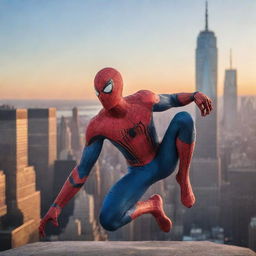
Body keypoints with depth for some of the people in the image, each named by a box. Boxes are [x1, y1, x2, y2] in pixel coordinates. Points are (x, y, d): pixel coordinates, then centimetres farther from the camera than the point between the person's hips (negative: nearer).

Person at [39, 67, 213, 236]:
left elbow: (172, 100, 3)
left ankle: (183, 177, -6)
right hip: (139, 173, 0)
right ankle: (152, 205, 7)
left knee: (184, 118, -28)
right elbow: (82, 171, -17)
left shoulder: (143, 99, -19)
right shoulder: (97, 126, -22)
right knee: (107, 221, -25)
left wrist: (196, 95, -20)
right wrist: (56, 207, -22)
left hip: (164, 162, 1)